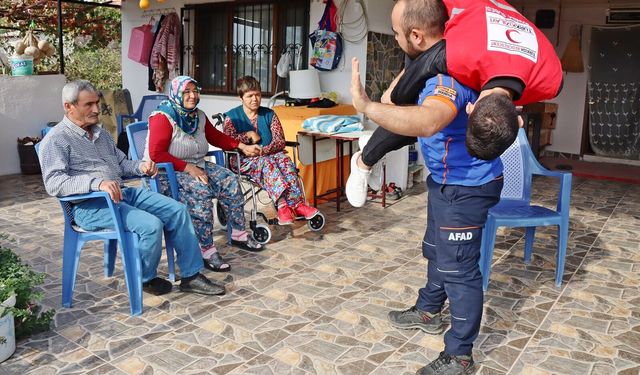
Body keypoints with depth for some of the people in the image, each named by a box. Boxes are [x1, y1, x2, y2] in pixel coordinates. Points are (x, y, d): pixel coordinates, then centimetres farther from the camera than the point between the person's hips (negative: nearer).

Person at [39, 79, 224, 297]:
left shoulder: (100, 133, 21)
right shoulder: (56, 140, -5)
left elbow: (121, 163, 28)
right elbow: (53, 183, -19)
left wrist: (140, 167, 5)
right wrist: (97, 183, -33)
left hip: (123, 193, 8)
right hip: (90, 206, -8)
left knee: (177, 210, -6)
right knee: (151, 225, -27)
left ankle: (191, 276, -1)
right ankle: (146, 279, 1)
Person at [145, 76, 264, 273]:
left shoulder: (198, 116, 9)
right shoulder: (163, 117, -14)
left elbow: (216, 136, 22)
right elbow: (156, 154, -21)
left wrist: (242, 146, 11)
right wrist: (187, 168, -24)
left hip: (196, 166, 8)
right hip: (167, 173, -8)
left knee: (230, 181, -9)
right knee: (200, 190, -33)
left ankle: (238, 234, 2)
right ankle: (206, 250, -28)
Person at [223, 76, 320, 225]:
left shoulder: (269, 114, 12)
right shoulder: (232, 116, 7)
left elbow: (280, 141, -1)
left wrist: (263, 150, -18)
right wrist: (249, 134, -9)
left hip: (270, 155, 3)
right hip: (245, 161, -3)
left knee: (285, 160, -31)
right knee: (267, 162, -35)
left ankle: (296, 202, -44)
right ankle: (282, 204, -52)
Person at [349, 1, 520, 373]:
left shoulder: (448, 74, -32)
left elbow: (428, 121, -52)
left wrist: (367, 106, -51)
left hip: (466, 185, -11)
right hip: (448, 179, 11)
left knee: (458, 268, -1)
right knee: (435, 251, 25)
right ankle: (428, 311, 46)